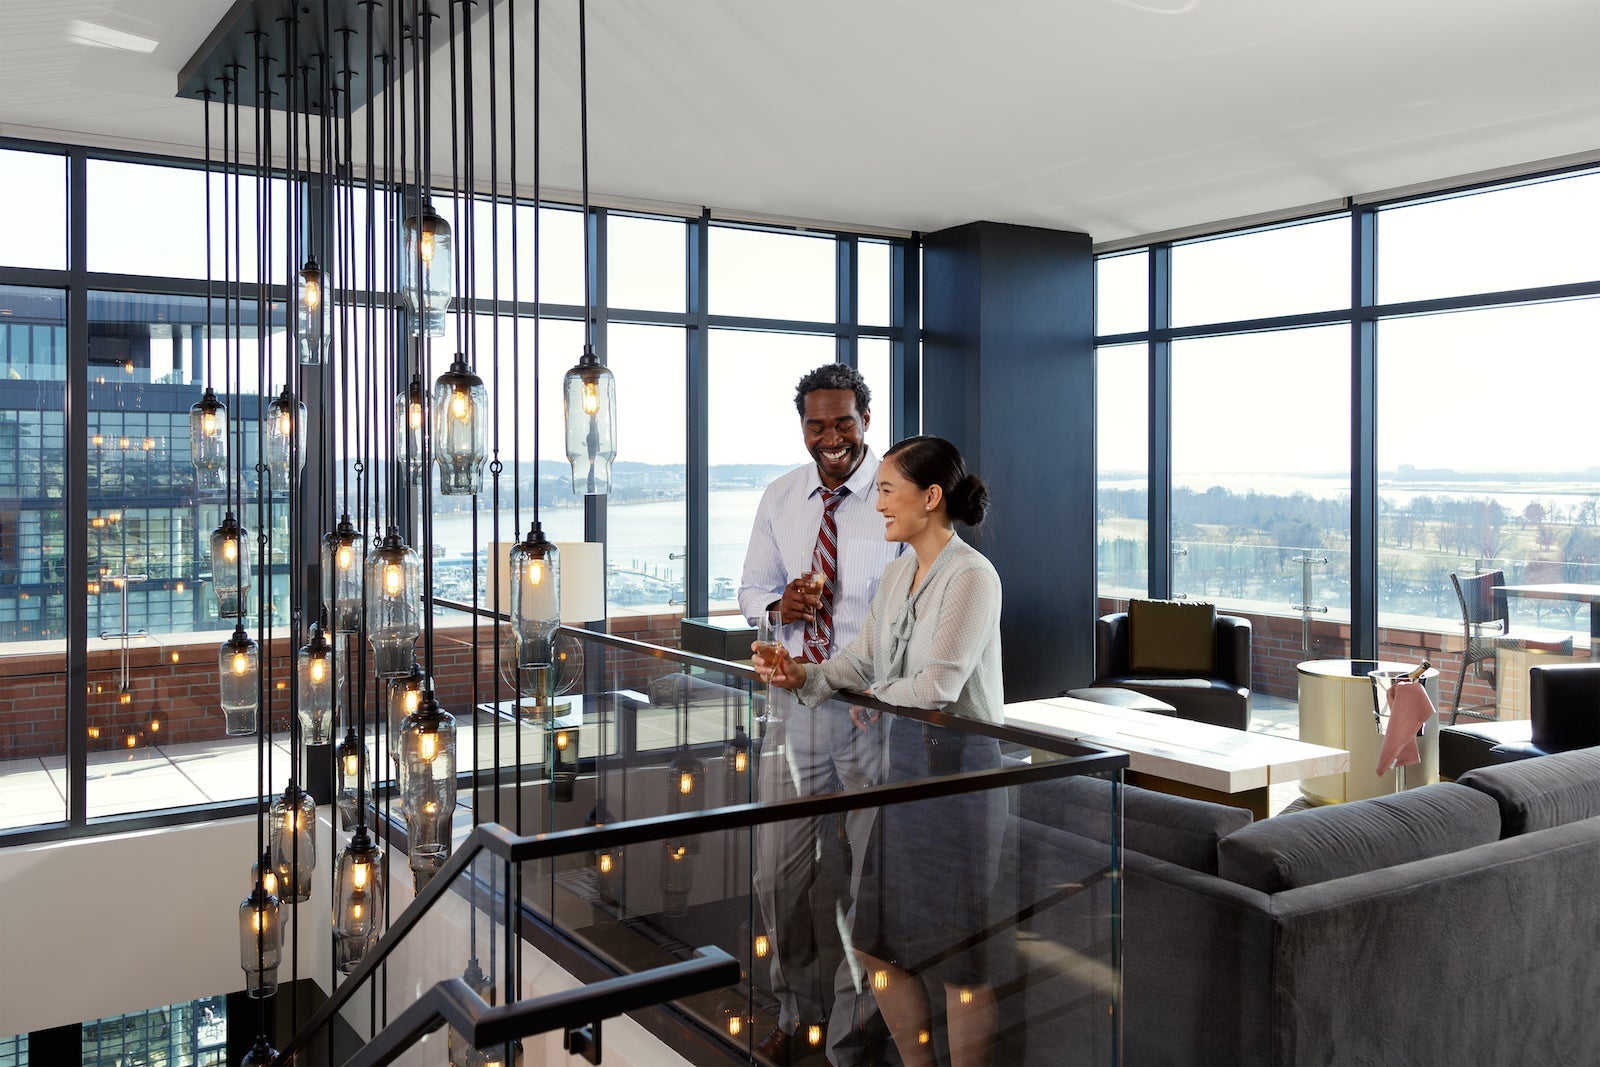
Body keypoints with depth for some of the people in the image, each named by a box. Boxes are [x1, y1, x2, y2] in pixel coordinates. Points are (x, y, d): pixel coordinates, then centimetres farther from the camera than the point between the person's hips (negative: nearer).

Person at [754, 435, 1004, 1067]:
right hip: (905, 765, 9)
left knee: (961, 955, 5)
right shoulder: (899, 572, 8)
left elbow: (936, 686, -21)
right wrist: (805, 677, -13)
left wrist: (872, 703, -5)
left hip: (962, 770, -9)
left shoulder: (971, 576, -17)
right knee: (877, 939, 17)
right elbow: (861, 658, 4)